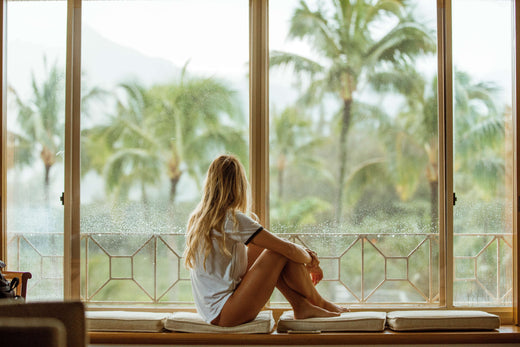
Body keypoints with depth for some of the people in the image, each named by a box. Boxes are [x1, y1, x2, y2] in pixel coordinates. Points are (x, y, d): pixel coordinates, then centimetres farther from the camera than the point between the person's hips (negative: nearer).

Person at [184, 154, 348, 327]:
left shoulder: (198, 217, 10)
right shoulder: (233, 220, -17)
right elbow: (288, 249, -12)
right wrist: (311, 261, 9)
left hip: (210, 311, 9)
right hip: (225, 316, -9)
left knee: (261, 246, 15)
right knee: (282, 252, -5)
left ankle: (301, 305, 13)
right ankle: (320, 304, 15)